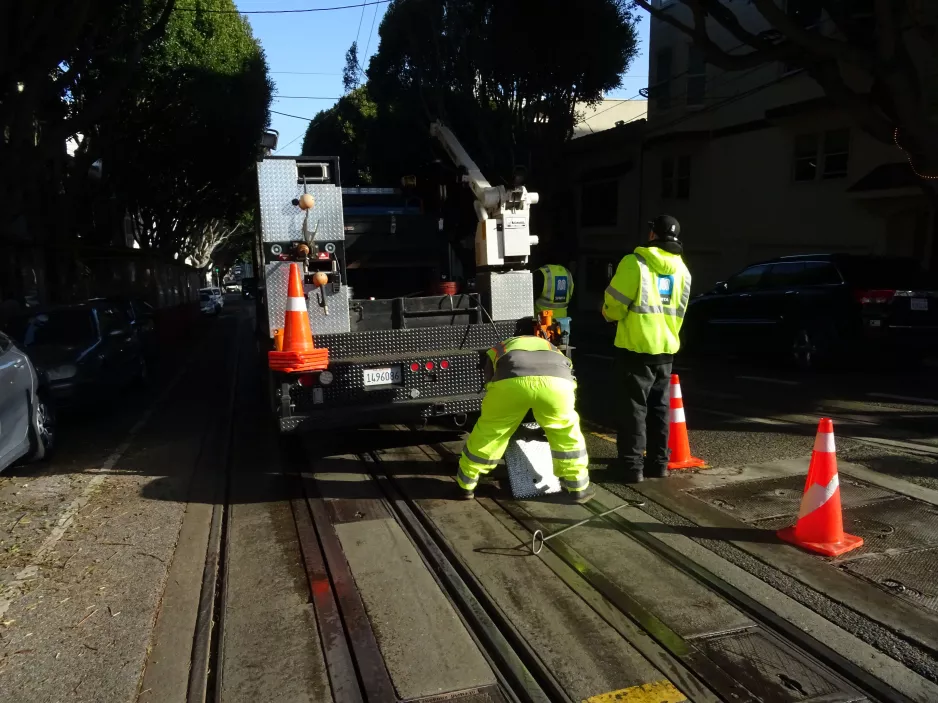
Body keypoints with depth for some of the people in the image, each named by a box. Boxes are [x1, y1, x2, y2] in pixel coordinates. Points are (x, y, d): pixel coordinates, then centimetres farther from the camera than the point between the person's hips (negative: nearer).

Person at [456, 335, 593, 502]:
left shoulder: (496, 351, 43)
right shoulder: (555, 351, 47)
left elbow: (490, 388, 39)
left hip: (509, 381, -1)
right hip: (556, 380, 1)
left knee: (487, 432, 22)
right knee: (567, 434, 27)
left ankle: (466, 484, 35)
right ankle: (578, 487, 34)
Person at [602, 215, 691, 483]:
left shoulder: (635, 262, -13)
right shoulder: (682, 269, 9)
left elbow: (614, 305, -12)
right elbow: (679, 311, 15)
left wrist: (611, 315, 9)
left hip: (636, 347, -6)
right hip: (665, 349, 6)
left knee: (633, 408, 1)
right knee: (659, 408, 14)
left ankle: (632, 466, 3)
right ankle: (659, 463, 20)